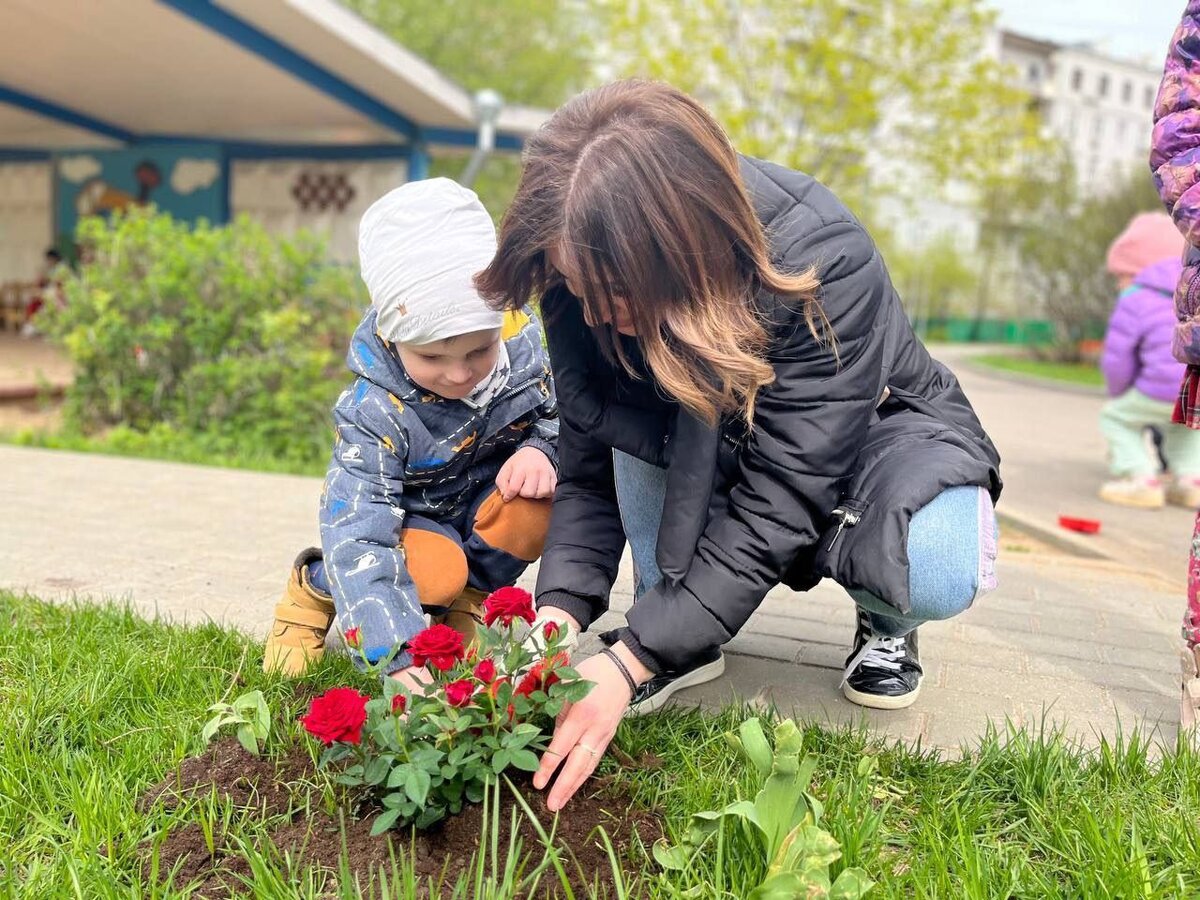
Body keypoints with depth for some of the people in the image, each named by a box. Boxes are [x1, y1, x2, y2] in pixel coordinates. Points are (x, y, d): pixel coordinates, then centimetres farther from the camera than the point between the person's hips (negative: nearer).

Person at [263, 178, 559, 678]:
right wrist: (400, 657, -46)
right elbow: (357, 534, -37)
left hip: (485, 495, 4)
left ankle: (471, 597, 1)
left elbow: (555, 414, -1)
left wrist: (539, 450, -28)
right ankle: (317, 589, -1)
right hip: (408, 515, -3)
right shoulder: (374, 411, -33)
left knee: (539, 504, -28)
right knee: (435, 570, -34)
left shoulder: (520, 339, -21)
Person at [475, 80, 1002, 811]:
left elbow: (774, 507, -37)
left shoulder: (827, 263, -36)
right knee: (631, 414, -31)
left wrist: (631, 663, -41)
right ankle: (681, 631, -12)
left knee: (940, 571, -36)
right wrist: (562, 608, -33)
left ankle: (887, 626, 1)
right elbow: (590, 464, -17)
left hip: (872, 422, -3)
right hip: (718, 443, 3)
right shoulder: (593, 272, -23)